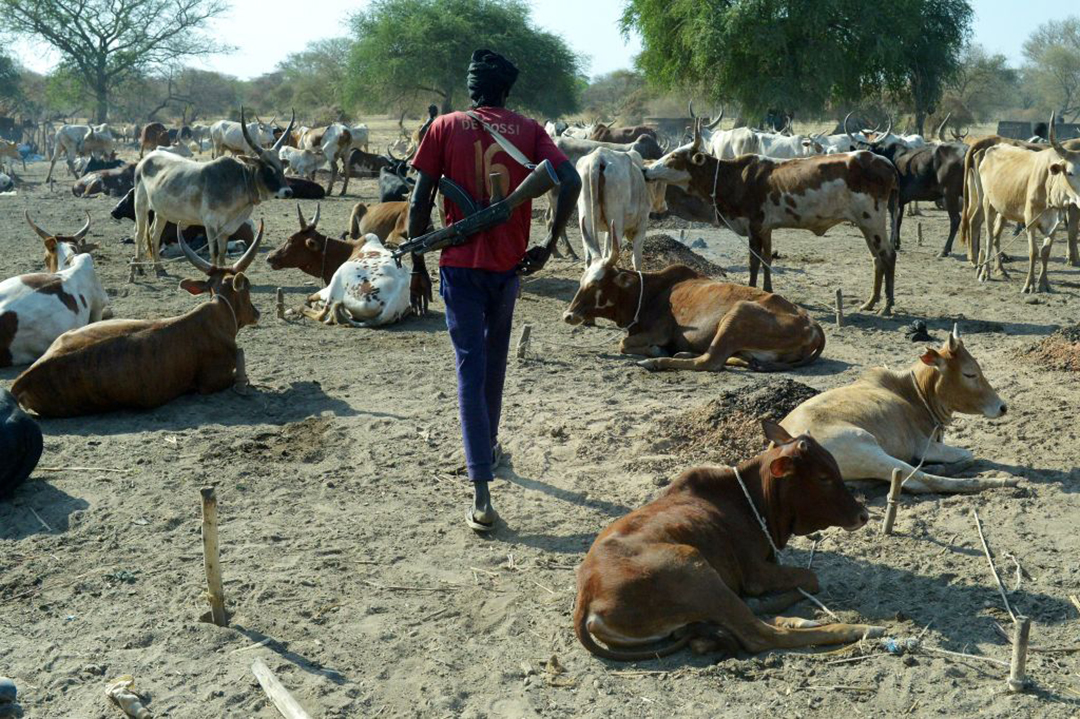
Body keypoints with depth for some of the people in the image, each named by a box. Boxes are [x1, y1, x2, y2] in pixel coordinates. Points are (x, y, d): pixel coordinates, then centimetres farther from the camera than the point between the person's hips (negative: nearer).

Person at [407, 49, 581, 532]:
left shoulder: (446, 127, 1)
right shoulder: (528, 130, 5)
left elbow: (420, 201, -4)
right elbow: (570, 181, -9)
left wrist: (418, 267, 2)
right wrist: (549, 245, -2)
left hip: (460, 264, -2)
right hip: (509, 264, 2)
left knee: (471, 368, -3)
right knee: (494, 357, 24)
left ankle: (482, 495, -11)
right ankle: (488, 445, 42)